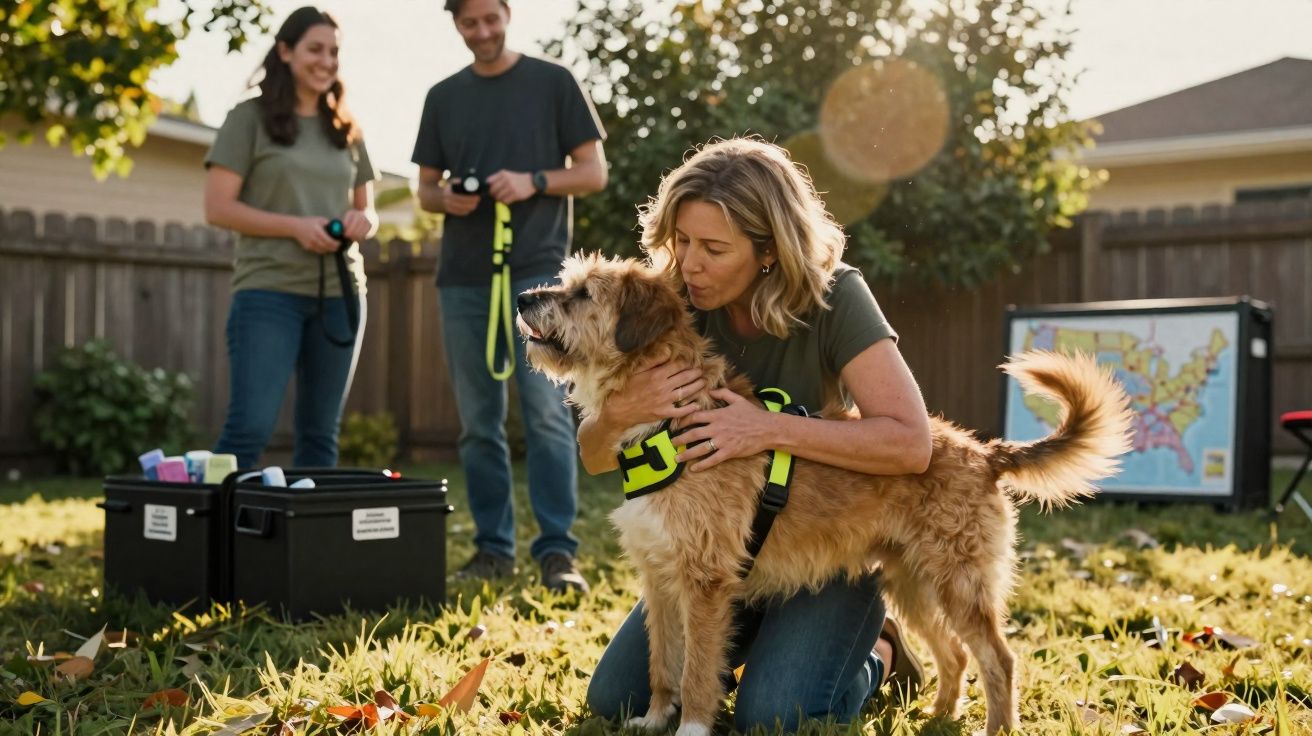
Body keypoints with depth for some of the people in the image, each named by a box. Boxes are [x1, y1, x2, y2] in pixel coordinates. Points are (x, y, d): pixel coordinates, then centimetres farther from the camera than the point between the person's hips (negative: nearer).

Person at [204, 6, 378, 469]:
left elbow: (368, 210, 21)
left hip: (340, 293, 5)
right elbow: (217, 209, -6)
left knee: (320, 434, 8)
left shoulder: (345, 128, 15)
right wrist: (295, 227, -17)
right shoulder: (250, 118, 0)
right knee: (250, 428, -11)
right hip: (269, 291, -5)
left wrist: (362, 221, -4)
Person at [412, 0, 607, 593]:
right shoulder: (443, 97, 15)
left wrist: (533, 181, -14)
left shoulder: (552, 83, 5)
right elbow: (425, 189, 17)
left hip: (537, 270, -4)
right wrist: (446, 198, -6)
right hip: (463, 277, 4)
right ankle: (493, 547, 13)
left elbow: (594, 172, 3)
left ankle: (557, 551, -8)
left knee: (546, 411, -11)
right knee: (479, 422, 6)